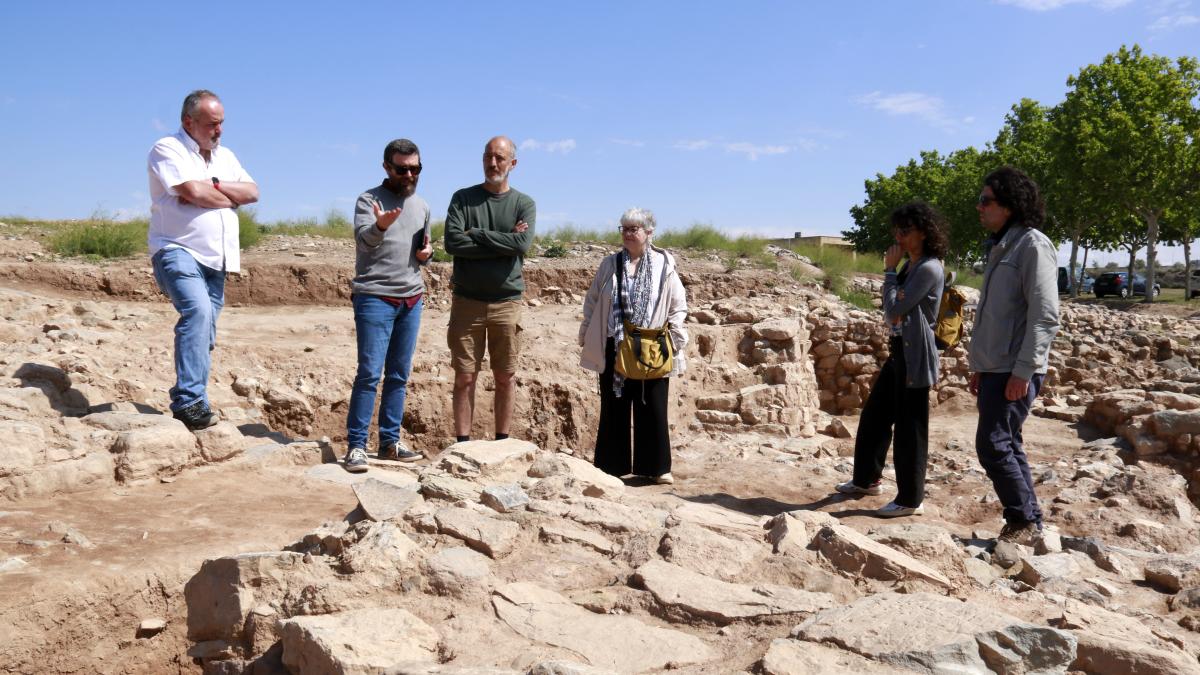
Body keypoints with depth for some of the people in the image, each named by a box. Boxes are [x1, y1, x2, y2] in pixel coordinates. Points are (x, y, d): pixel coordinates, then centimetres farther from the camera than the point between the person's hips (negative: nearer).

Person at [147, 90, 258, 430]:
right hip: (178, 252, -7)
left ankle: (188, 403, 14)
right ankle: (190, 401, -30)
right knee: (197, 312, -29)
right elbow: (193, 192, -16)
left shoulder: (225, 156, 21)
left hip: (216, 260, 7)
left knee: (203, 335, 6)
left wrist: (213, 185, -8)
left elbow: (252, 192, 7)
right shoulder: (167, 149, -1)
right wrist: (231, 198, 1)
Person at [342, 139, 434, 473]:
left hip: (412, 300, 6)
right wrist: (380, 225, -43)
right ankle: (356, 445, -3)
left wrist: (426, 253, 2)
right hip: (375, 298, -6)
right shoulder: (368, 200, -3)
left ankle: (390, 441, 15)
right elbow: (363, 239, -22)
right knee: (370, 373, -9)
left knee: (399, 375, 8)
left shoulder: (422, 207, 15)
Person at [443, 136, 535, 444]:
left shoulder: (524, 204, 7)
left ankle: (502, 441, 16)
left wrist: (476, 234, -9)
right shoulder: (463, 198, 6)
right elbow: (452, 242, -9)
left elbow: (522, 244, -11)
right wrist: (503, 242, -9)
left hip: (506, 301, 1)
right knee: (465, 377, 1)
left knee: (505, 377, 6)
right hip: (467, 301, 0)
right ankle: (463, 442, 8)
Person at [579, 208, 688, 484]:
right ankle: (612, 465, 19)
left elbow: (678, 306, 3)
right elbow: (591, 302, 11)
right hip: (614, 349, 2)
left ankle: (657, 466, 15)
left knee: (652, 409, 4)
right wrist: (587, 336, 6)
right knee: (614, 409, 8)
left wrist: (674, 338, -4)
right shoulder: (610, 264, 6)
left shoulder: (664, 265, 0)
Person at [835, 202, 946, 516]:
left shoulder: (929, 268, -16)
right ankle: (866, 479, 33)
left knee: (909, 428, -2)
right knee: (874, 416, 17)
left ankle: (911, 499, 10)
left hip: (915, 357, -10)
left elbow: (893, 310, -19)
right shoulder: (910, 266, 13)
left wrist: (889, 270, -11)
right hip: (899, 352, 10)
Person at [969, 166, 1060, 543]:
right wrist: (979, 366, 19)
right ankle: (1027, 522, 22)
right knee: (1006, 445, 12)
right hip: (994, 369, 9)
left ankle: (1024, 520, 5)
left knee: (993, 445, -9)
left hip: (1015, 372, -9)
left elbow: (1045, 317, -17)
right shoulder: (999, 247, 16)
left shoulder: (1033, 245, -11)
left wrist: (1023, 371, -20)